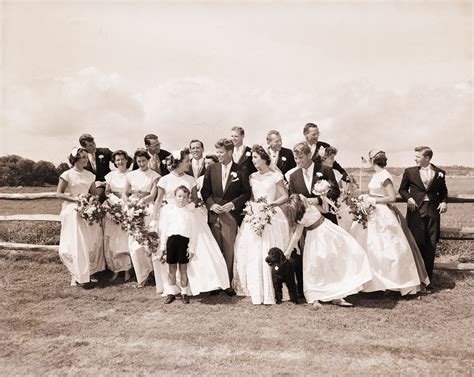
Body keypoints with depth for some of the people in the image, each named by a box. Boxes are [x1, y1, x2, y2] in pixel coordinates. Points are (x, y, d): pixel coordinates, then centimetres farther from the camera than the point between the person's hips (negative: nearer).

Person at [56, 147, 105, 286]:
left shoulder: (89, 175, 9)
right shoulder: (67, 174, -5)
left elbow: (95, 193, 15)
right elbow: (59, 194, -5)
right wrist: (75, 198, -16)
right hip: (72, 211, -5)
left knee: (92, 241, 3)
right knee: (75, 243, -4)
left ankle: (89, 272, 15)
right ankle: (76, 275, 7)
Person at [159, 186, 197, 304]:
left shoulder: (189, 213, 2)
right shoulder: (170, 211, 5)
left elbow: (193, 232, 1)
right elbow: (164, 229, 7)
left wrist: (192, 248, -4)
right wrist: (163, 246, 5)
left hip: (184, 241, -1)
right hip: (171, 240, 2)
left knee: (183, 269, 6)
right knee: (171, 269, 10)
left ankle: (185, 293, 18)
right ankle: (171, 292, 21)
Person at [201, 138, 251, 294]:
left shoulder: (241, 171, 0)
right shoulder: (211, 169, 8)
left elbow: (246, 193, 0)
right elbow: (205, 191, 9)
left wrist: (232, 204, -11)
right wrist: (212, 205, -6)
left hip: (231, 215, -3)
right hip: (214, 215, 3)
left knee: (229, 251, -1)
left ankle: (229, 283, 10)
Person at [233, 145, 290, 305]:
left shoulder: (275, 176, -1)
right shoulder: (252, 177, 13)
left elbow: (285, 196, 0)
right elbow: (251, 198, 15)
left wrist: (270, 204, -12)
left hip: (271, 217, -4)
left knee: (269, 254, -7)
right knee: (252, 253, -1)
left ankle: (269, 292, 4)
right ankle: (256, 291, 11)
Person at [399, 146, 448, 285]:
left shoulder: (440, 173, 8)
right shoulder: (409, 172, 5)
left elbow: (443, 191, 17)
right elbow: (402, 189, 12)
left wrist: (444, 202, 0)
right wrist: (408, 198, -6)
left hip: (433, 211, 1)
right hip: (416, 211, -1)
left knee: (431, 245, 4)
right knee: (417, 243, -2)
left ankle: (428, 278, 15)